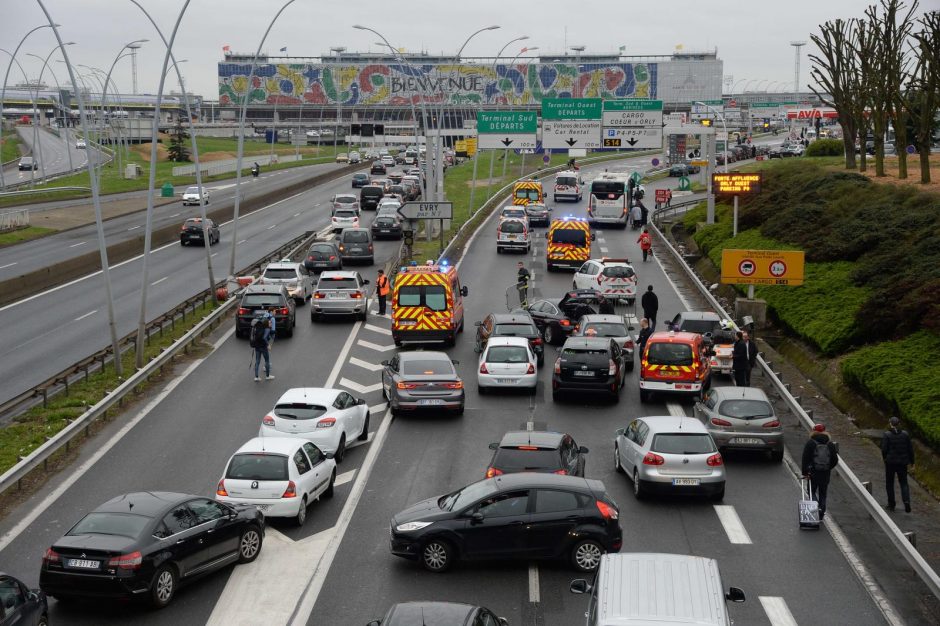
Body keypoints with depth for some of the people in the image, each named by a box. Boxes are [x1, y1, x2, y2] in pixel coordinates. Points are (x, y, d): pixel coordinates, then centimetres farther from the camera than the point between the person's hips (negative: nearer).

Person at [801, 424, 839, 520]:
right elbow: (835, 460, 5)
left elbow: (805, 459, -11)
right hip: (826, 473, 3)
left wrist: (805, 472, -8)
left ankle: (816, 507, -14)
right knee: (823, 494, 14)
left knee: (812, 491, 12)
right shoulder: (830, 444, 3)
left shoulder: (810, 443, -7)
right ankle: (821, 516, 16)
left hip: (813, 472, -3)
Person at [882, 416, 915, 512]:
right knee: (903, 483, 12)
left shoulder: (886, 435, -11)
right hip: (903, 462, 2)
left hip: (890, 462, -2)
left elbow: (884, 449, -13)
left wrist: (884, 458, 7)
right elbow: (910, 448, 0)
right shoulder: (905, 434, -3)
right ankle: (906, 501, -10)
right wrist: (912, 461, 10)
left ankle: (891, 505, 19)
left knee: (889, 483, 14)